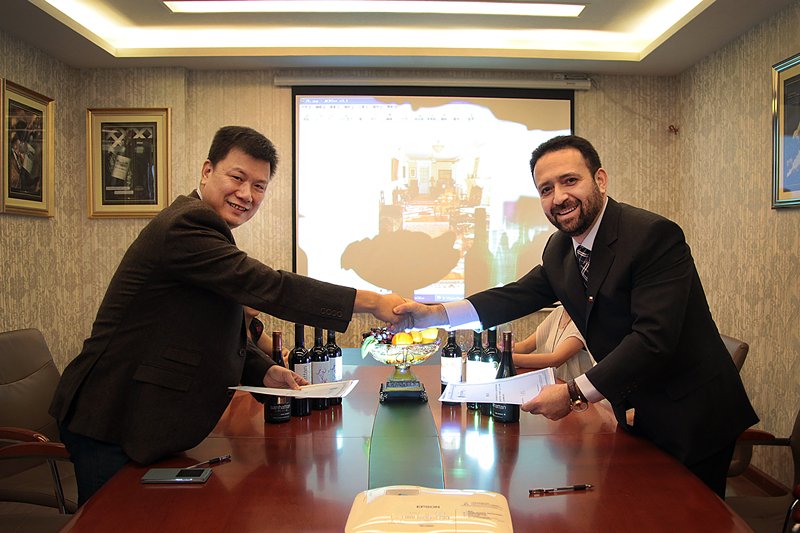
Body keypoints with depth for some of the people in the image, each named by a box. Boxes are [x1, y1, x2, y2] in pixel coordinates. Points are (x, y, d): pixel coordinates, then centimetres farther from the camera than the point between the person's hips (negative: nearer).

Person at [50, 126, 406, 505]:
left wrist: (265, 373, 0)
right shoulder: (187, 225, -19)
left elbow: (215, 337, 16)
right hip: (111, 428, -10)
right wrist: (372, 302, -25)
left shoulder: (198, 227, 14)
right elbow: (268, 288, -27)